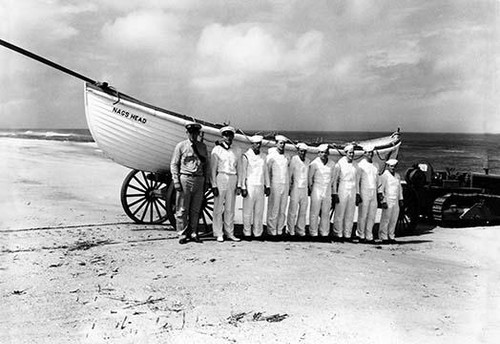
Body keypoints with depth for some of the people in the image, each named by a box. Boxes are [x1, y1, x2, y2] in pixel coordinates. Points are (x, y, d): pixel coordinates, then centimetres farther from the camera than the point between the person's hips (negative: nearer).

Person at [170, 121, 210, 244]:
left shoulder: (203, 146, 12)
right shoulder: (181, 146, 1)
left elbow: (206, 164, 16)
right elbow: (174, 164, 0)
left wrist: (207, 180, 9)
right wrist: (176, 181, -8)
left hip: (199, 180, 3)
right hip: (185, 179, -3)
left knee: (195, 210, 8)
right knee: (182, 210, 0)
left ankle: (192, 233, 17)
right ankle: (182, 234, 8)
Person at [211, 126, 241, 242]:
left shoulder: (236, 152, 14)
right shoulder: (217, 150, 1)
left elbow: (238, 169, 15)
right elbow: (213, 169, -2)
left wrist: (239, 185, 8)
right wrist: (214, 185, -8)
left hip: (233, 180, 4)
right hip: (220, 179, -4)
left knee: (230, 209, 7)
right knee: (218, 208, -1)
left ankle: (230, 233, 14)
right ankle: (218, 234, 5)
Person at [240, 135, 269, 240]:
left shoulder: (263, 156, 13)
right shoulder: (246, 156, -2)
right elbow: (243, 173, -3)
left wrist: (267, 186, 13)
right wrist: (243, 188, -8)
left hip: (260, 187, 5)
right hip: (250, 186, -4)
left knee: (259, 211, 5)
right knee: (248, 211, -1)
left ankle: (258, 233, 11)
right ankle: (247, 233, 7)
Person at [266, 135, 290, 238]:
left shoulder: (286, 158, 13)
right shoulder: (271, 157, -2)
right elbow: (267, 172, 0)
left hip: (285, 185, 5)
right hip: (275, 185, -5)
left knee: (283, 209, 5)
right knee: (273, 209, -4)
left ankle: (280, 230, 10)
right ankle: (272, 231, 1)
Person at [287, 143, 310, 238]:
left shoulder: (308, 161, 8)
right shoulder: (294, 160, -7)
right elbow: (289, 174, -2)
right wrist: (289, 186, 0)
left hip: (305, 188, 5)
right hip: (295, 188, -5)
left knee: (303, 210, 8)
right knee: (293, 210, -2)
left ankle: (300, 230, 17)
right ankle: (291, 230, 9)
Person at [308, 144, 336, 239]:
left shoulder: (332, 164, 3)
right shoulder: (314, 163, -8)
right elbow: (310, 177, 2)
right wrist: (312, 189, 8)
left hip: (328, 191, 3)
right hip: (317, 190, -3)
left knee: (326, 213, 6)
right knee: (314, 213, -3)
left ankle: (324, 233, 14)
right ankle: (313, 233, 4)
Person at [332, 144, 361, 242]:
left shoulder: (355, 165, 11)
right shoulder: (340, 164, -3)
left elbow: (357, 180, 17)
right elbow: (334, 179, -1)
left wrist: (357, 194, 13)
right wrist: (335, 193, -6)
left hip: (353, 192, 4)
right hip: (342, 191, -4)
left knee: (350, 215, 4)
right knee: (339, 214, -4)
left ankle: (347, 235, 10)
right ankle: (338, 234, 3)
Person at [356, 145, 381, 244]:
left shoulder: (376, 165, 14)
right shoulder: (361, 165, -4)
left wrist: (377, 193, 14)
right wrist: (358, 194, -9)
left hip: (373, 192, 5)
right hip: (364, 192, -5)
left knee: (372, 216, 5)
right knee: (363, 215, -3)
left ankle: (369, 236, 11)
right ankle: (360, 235, 8)